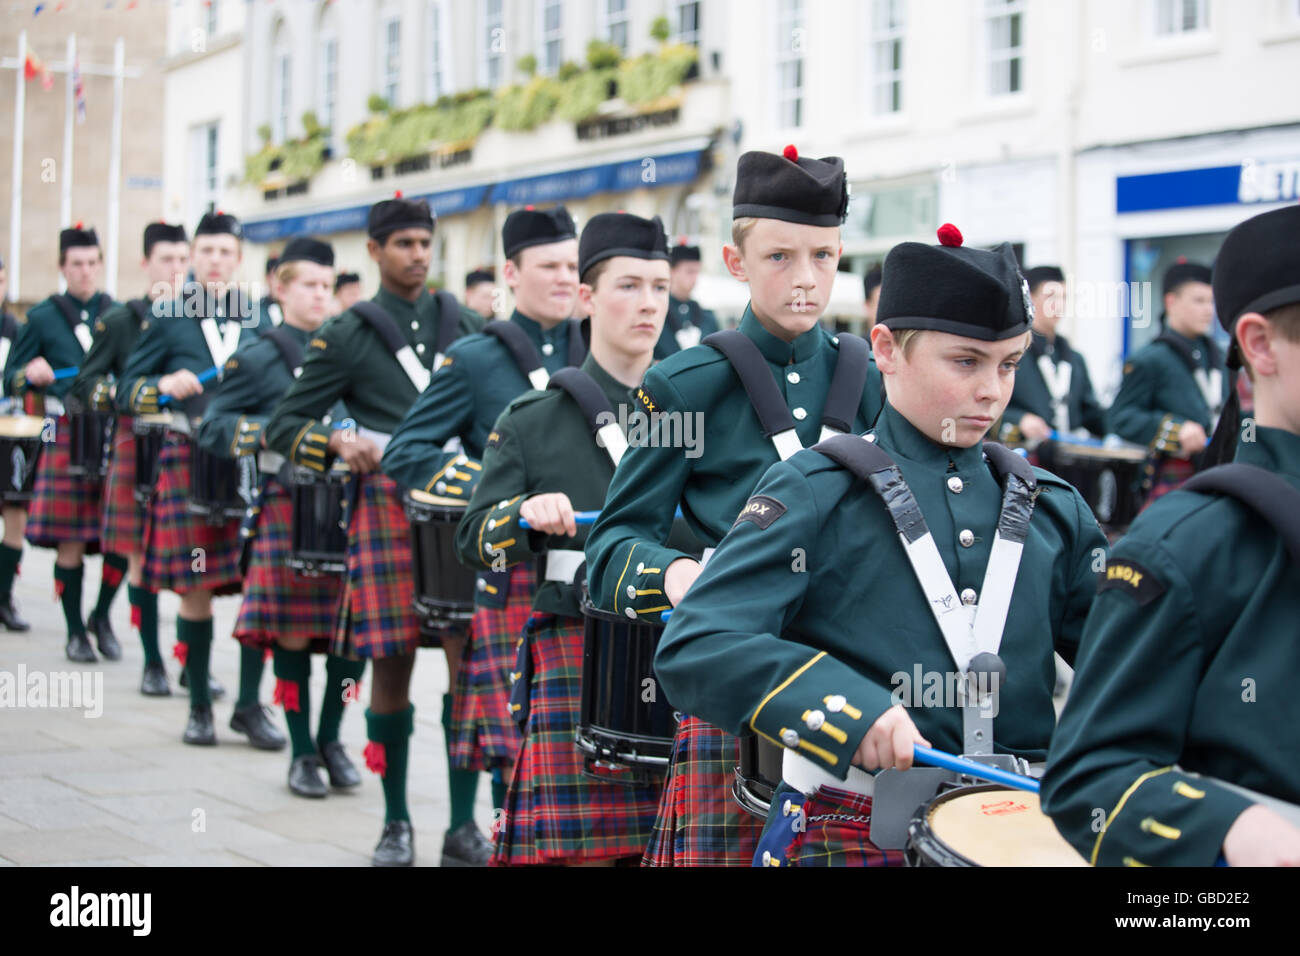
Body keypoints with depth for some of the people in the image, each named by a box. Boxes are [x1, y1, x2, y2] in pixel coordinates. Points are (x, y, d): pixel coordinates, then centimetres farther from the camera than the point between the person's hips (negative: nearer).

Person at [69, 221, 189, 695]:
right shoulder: (120, 320, 5)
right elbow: (83, 384, 3)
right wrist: (122, 397, -15)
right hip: (140, 448, -1)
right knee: (143, 557, 1)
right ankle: (152, 662, 12)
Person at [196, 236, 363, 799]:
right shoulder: (258, 358, 3)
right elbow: (214, 428, -2)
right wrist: (276, 431, -16)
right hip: (288, 504, -3)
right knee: (292, 633, 0)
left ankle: (330, 737, 17)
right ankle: (303, 752, 12)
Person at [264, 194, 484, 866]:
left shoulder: (465, 326, 15)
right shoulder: (347, 335, 8)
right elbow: (282, 424, 8)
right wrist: (338, 441, -11)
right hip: (388, 503, -2)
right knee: (391, 664, -1)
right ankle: (396, 821, 14)